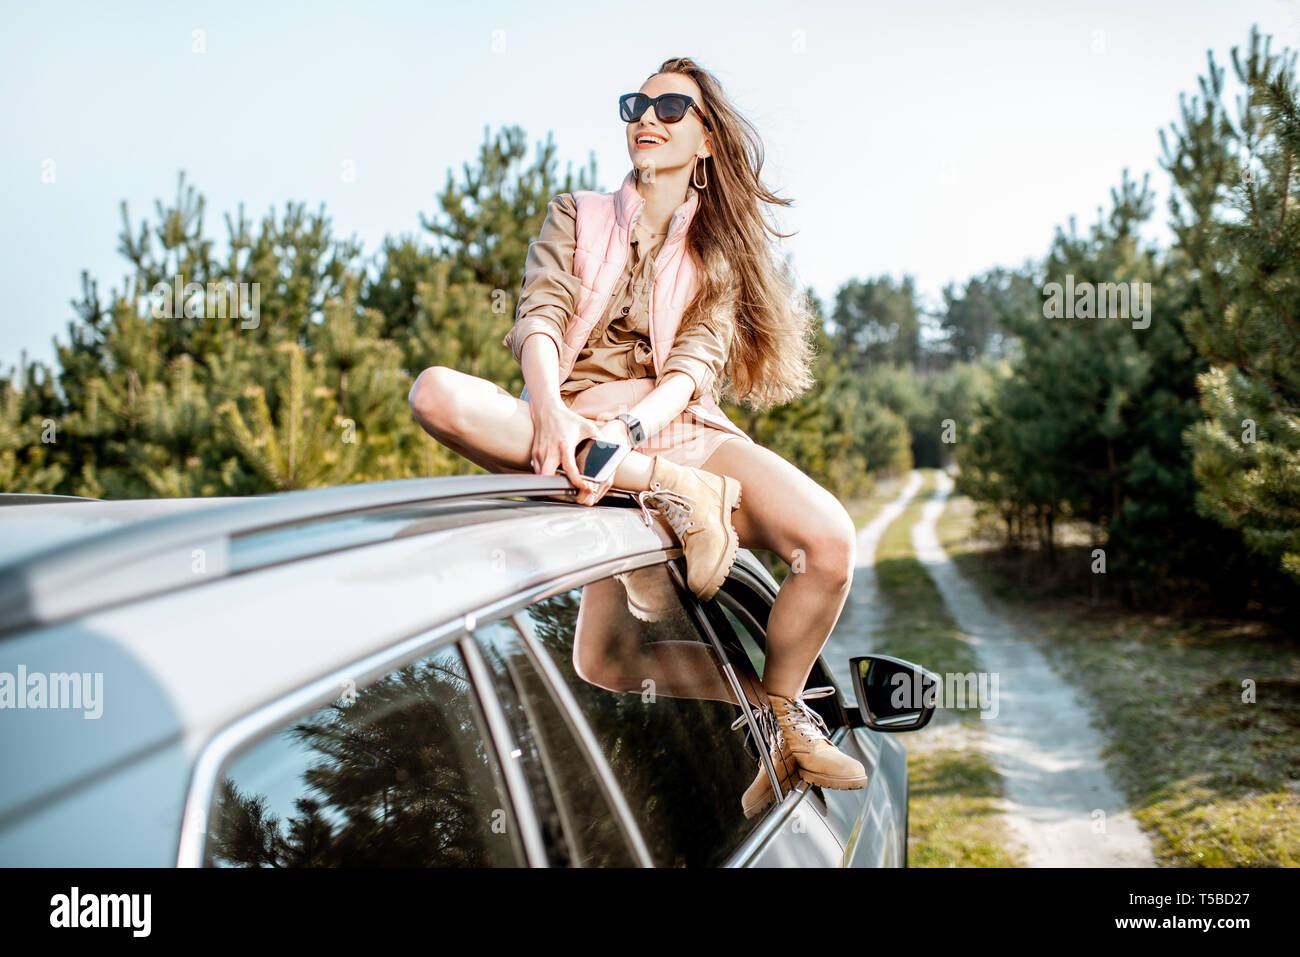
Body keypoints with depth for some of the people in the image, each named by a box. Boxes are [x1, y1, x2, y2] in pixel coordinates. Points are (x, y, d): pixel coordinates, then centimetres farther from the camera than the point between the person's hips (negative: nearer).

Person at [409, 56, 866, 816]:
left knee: (830, 538, -26)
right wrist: (550, 413, -26)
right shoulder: (576, 216, 17)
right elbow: (539, 321, -2)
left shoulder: (720, 251, 15)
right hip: (571, 430, 0)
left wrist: (629, 431, -26)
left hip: (679, 432, 0)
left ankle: (781, 717, 2)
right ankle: (675, 493, -32)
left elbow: (694, 368, -3)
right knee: (437, 392, -31)